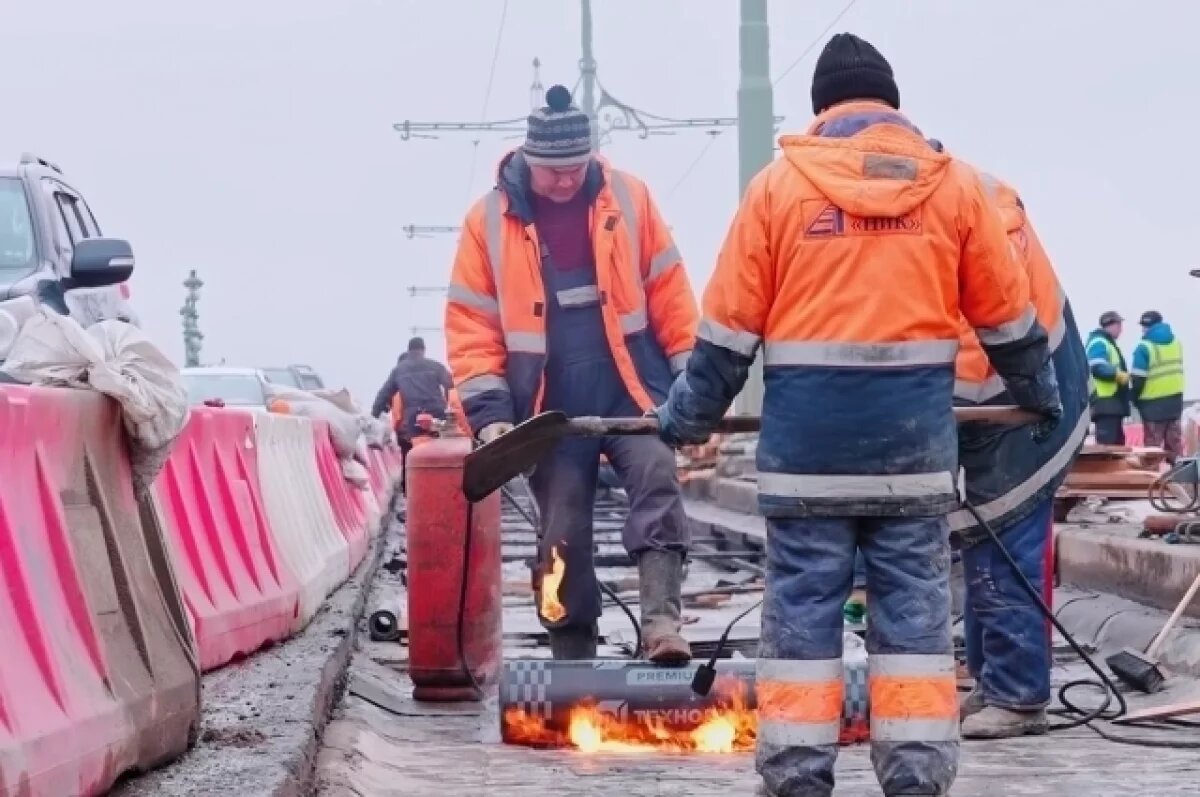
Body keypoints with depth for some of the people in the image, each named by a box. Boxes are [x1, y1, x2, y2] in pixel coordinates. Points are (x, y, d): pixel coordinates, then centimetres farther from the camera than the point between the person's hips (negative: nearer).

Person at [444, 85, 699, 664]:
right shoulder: (489, 220, -1)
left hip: (629, 388, 0)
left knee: (657, 479, -22)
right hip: (549, 407, 0)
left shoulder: (628, 199, 0)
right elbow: (472, 323, -1)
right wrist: (488, 410, -9)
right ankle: (572, 658, 13)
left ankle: (661, 622, -28)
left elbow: (668, 292, 3)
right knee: (562, 535, 5)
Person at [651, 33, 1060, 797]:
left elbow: (730, 322, 2)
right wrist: (1040, 393, 28)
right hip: (914, 426, 1)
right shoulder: (954, 184, 5)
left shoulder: (779, 184, 2)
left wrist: (689, 413, 13)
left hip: (809, 426, -1)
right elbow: (1006, 312, 12)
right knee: (913, 601, 5)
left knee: (803, 600, 4)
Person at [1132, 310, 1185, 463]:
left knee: (1153, 442, -1)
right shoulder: (1175, 341, 7)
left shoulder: (1145, 347, -15)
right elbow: (1176, 369, 14)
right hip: (1175, 398, 6)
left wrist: (1135, 398, -1)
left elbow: (1139, 377, -15)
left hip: (1153, 402, -6)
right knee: (1173, 439, 12)